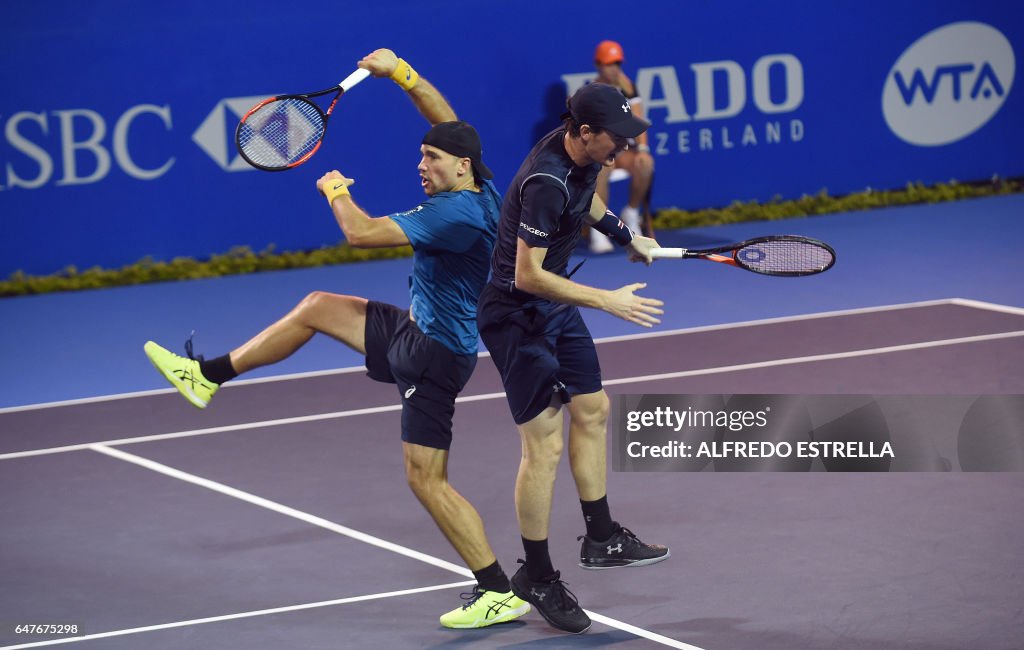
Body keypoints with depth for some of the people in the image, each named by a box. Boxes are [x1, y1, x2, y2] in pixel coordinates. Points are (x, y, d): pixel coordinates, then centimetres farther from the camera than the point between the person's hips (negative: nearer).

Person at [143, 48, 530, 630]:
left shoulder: (458, 212, -27)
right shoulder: (478, 189, 0)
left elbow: (362, 233, -26)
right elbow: (449, 123, 15)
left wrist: (337, 191, -6)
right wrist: (400, 71, 7)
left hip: (437, 353, -10)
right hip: (416, 333, 10)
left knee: (427, 479, -9)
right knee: (319, 307, 19)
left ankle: (501, 594, -5)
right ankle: (208, 376, 31)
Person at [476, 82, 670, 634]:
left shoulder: (583, 157, -3)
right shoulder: (545, 183, -31)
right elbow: (528, 276, -30)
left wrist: (626, 236, 21)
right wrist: (607, 301, -28)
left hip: (554, 305, 10)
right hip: (515, 313, -10)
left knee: (592, 411, 17)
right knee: (544, 442, -7)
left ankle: (601, 540, 31)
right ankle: (536, 578, 3)